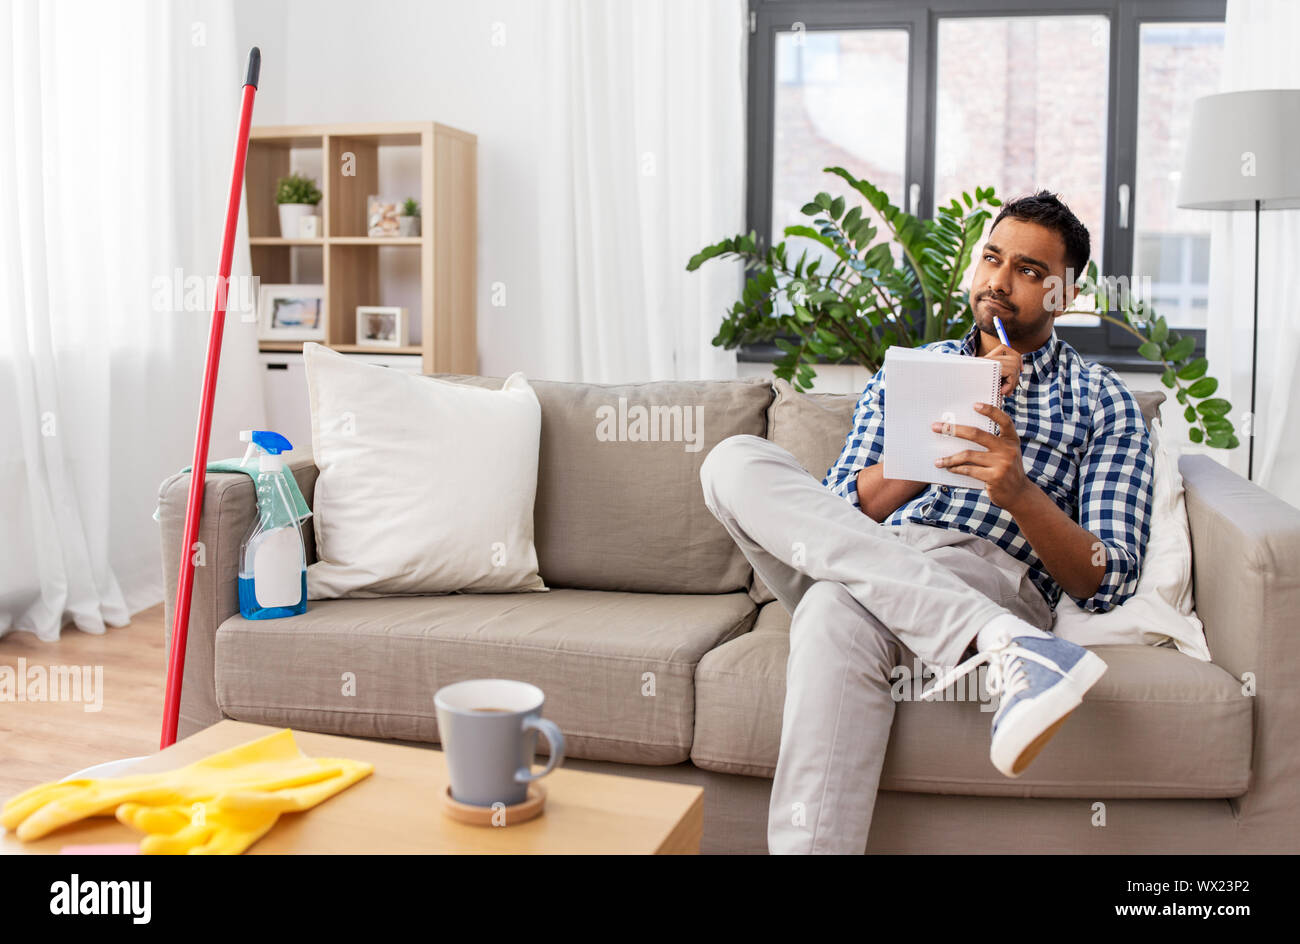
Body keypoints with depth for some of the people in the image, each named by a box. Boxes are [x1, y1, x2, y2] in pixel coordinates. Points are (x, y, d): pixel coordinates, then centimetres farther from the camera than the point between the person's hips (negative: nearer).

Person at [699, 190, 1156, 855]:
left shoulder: (1103, 403, 15)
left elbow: (1107, 583, 5)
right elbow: (836, 516, 11)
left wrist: (1019, 490, -14)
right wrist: (951, 418, 1)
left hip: (991, 576, -4)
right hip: (860, 560, 5)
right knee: (737, 460, -26)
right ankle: (999, 642, -36)